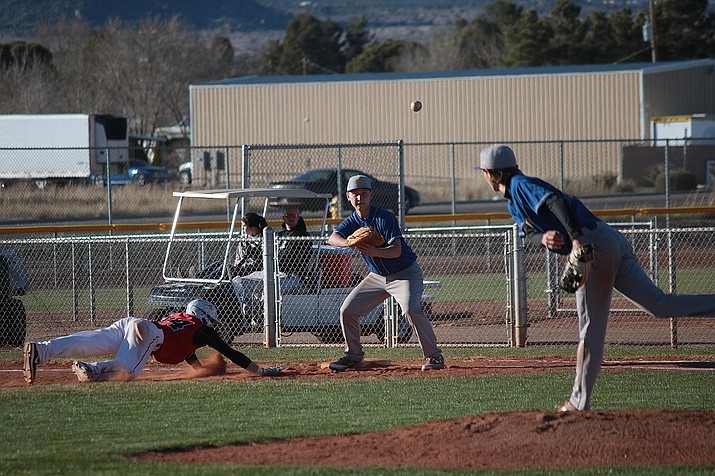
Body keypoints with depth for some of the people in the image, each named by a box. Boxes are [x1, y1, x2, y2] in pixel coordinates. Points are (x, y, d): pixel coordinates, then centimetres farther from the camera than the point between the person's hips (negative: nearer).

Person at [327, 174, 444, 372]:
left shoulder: (385, 218, -19)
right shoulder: (353, 220, -1)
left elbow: (396, 250, -27)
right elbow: (332, 238, -18)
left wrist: (376, 252, -46)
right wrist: (348, 243, -40)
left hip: (405, 272, -7)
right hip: (378, 276, 7)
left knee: (411, 309, -29)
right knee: (348, 310, 3)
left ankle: (434, 356, -22)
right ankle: (353, 355, 21)